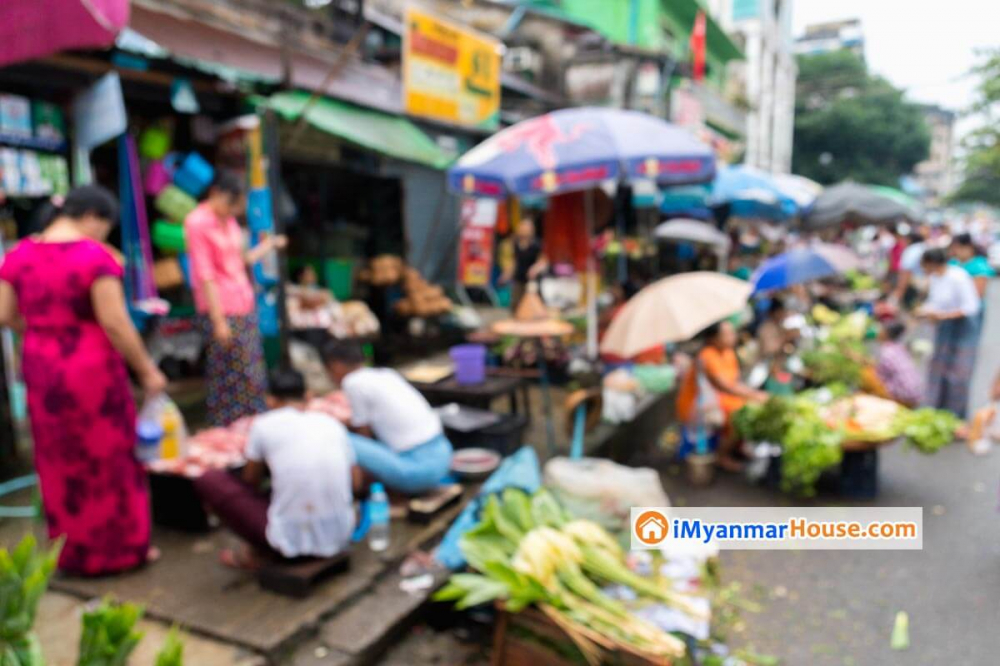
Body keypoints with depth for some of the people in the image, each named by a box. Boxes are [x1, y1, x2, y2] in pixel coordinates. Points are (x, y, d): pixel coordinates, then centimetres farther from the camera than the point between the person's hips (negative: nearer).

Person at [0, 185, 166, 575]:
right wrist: (147, 370, -12)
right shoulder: (94, 256, -16)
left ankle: (72, 551, 29)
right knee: (106, 459, 8)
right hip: (91, 370, -6)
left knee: (61, 462, 17)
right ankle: (118, 548, 19)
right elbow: (115, 323, -20)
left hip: (42, 369, 6)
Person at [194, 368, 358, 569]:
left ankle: (257, 553, 16)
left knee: (208, 480, 10)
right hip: (340, 537, 4)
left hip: (291, 540, -4)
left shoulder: (264, 425, -1)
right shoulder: (332, 423, 7)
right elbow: (355, 481, 15)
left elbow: (250, 481, 13)